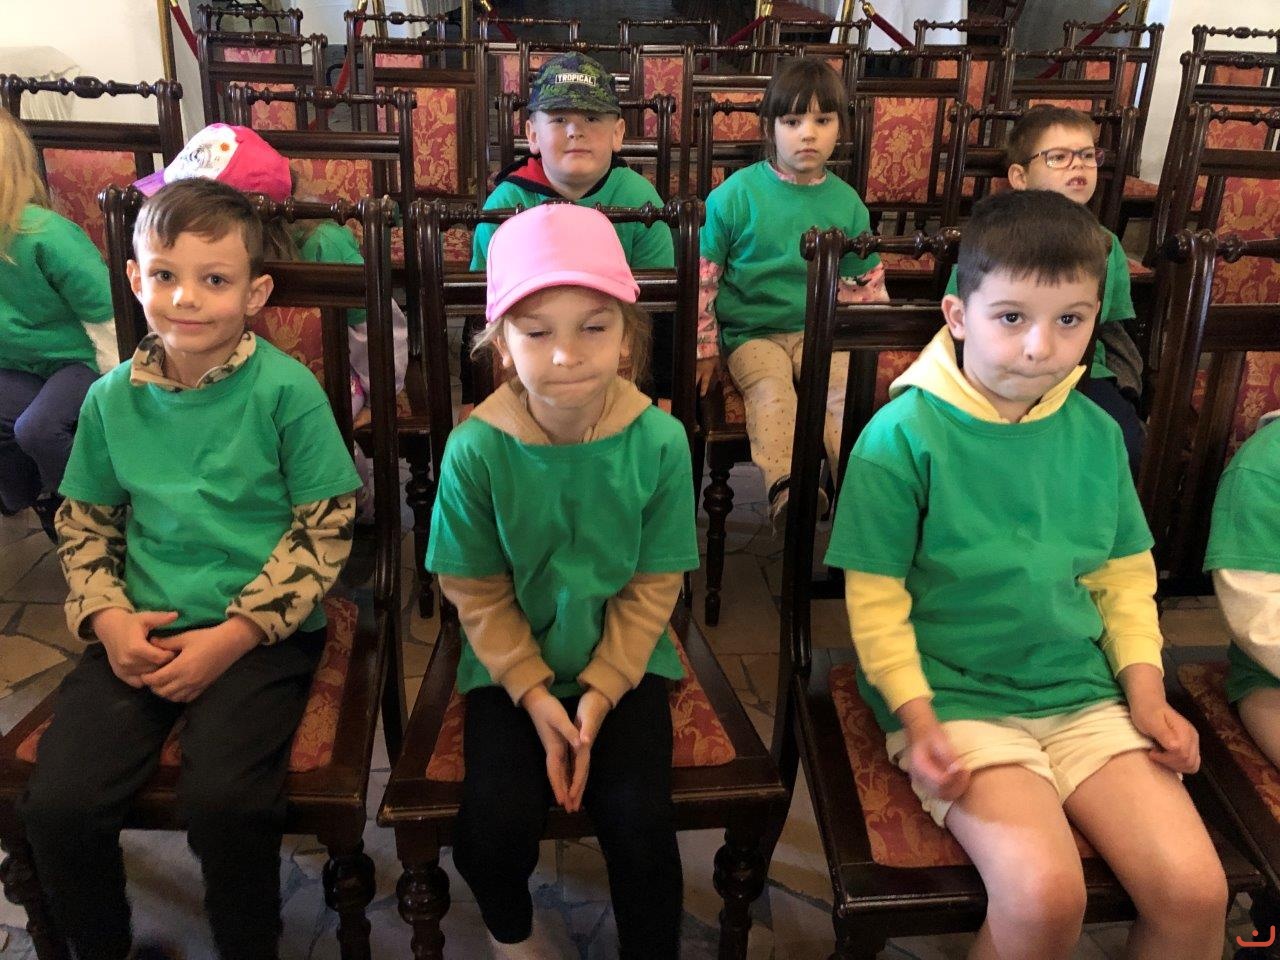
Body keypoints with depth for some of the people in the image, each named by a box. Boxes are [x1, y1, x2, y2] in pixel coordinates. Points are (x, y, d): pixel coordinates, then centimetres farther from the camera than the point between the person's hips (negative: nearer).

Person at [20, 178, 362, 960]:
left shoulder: (286, 390, -7)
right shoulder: (114, 397, 6)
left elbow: (326, 527, -7)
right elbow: (85, 521, 15)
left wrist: (236, 633, -12)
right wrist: (108, 616, -3)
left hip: (262, 634, -4)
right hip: (142, 634, 4)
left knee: (223, 800, -24)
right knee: (57, 803, -12)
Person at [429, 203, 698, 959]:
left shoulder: (659, 442, -15)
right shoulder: (476, 449, -17)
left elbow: (654, 586, -7)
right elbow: (478, 595, -8)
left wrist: (601, 692, -13)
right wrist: (535, 695, -14)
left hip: (624, 664, 0)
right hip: (511, 667, 0)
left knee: (638, 816, -18)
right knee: (498, 819, -16)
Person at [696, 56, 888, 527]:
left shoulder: (846, 202, 8)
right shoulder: (736, 194, -2)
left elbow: (864, 284, 17)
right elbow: (702, 275, 0)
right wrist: (704, 347, -1)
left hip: (819, 330, 3)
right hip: (751, 331, -3)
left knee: (846, 388, -25)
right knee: (770, 388, -32)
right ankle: (784, 482, -45)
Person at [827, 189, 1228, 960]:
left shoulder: (1097, 434, 4)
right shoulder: (905, 434, -12)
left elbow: (1126, 578, 13)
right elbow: (875, 597, -9)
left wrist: (1146, 695, 3)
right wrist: (917, 719, -15)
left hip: (1083, 696, 5)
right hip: (954, 698, -4)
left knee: (1196, 892, -8)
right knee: (1044, 894, -23)